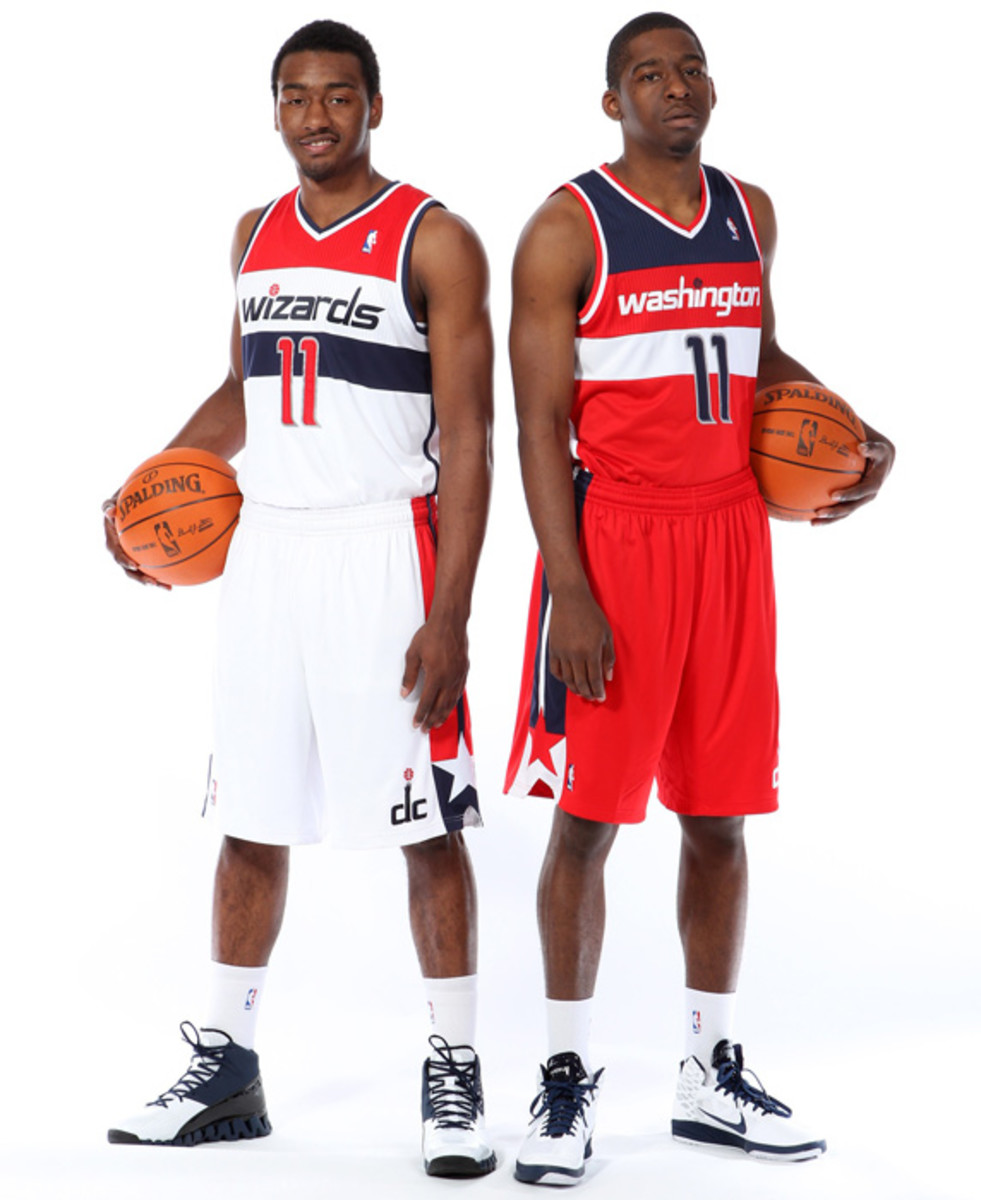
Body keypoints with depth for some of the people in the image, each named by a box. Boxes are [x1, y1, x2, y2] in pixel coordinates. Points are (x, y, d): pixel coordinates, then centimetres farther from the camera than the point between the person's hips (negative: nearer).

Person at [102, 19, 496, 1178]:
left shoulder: (433, 240, -6)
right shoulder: (257, 235, 12)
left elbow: (467, 437, -10)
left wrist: (448, 614, -17)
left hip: (383, 550, -6)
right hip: (266, 548, 6)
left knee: (424, 824, -2)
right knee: (250, 819, 10)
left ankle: (454, 1073, 9)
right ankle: (225, 1068, 20)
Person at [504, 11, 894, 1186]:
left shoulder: (750, 215, 12)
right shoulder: (567, 229, -6)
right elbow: (541, 423, -9)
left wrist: (858, 435, 11)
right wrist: (569, 593, -17)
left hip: (730, 537, 5)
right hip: (615, 537, -5)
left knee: (718, 814, 8)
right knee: (587, 814, -2)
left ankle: (710, 1072, 19)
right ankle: (566, 1078, 10)